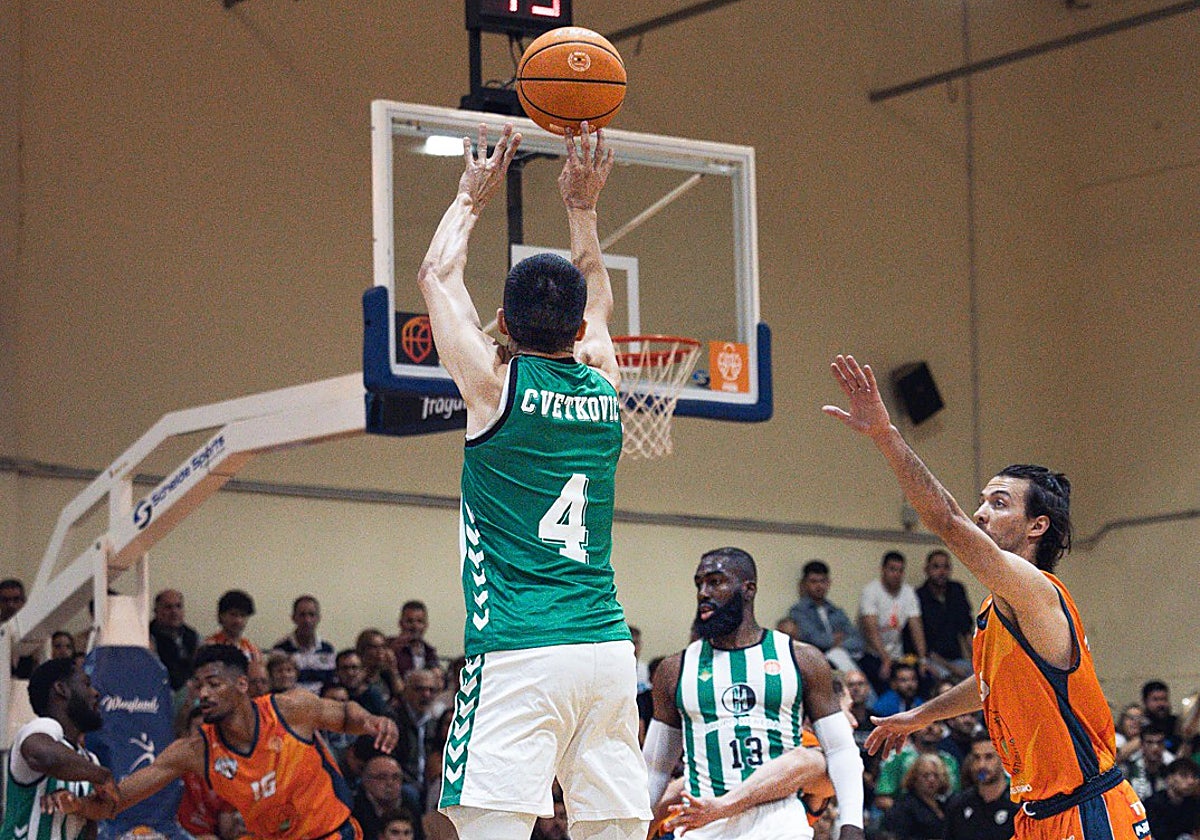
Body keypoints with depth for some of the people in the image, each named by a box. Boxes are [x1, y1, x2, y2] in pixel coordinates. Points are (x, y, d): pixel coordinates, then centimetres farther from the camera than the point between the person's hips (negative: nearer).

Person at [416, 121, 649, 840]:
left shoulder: (496, 384, -1)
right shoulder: (603, 387, 10)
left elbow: (439, 276, 16)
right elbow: (597, 305, 34)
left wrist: (474, 195, 29)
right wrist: (583, 206, 43)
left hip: (516, 653, -5)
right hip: (608, 647, 5)